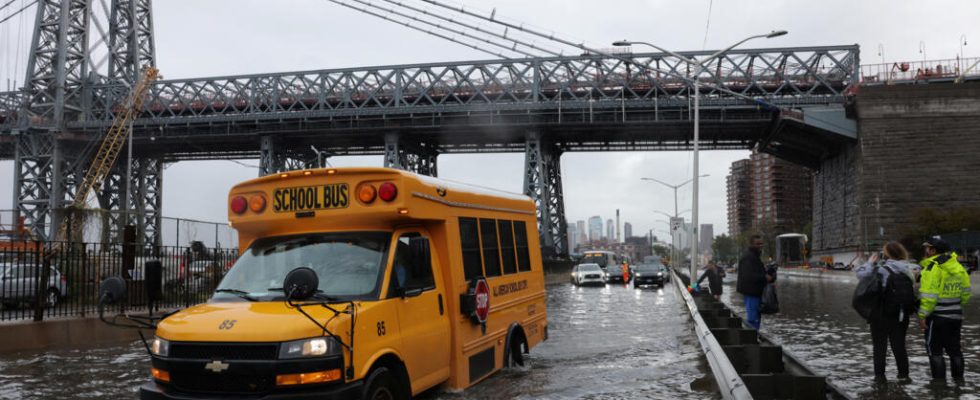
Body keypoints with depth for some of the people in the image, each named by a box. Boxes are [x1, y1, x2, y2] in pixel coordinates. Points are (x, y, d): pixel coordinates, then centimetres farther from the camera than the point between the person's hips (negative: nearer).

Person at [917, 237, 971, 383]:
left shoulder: (932, 268, -18)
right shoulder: (958, 267, 7)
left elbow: (929, 296, -23)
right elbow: (966, 291, 14)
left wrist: (922, 315, -18)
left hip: (937, 316, -8)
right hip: (955, 315, 8)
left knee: (934, 349, 2)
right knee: (954, 348, 18)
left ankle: (940, 380, 3)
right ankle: (958, 379, 25)